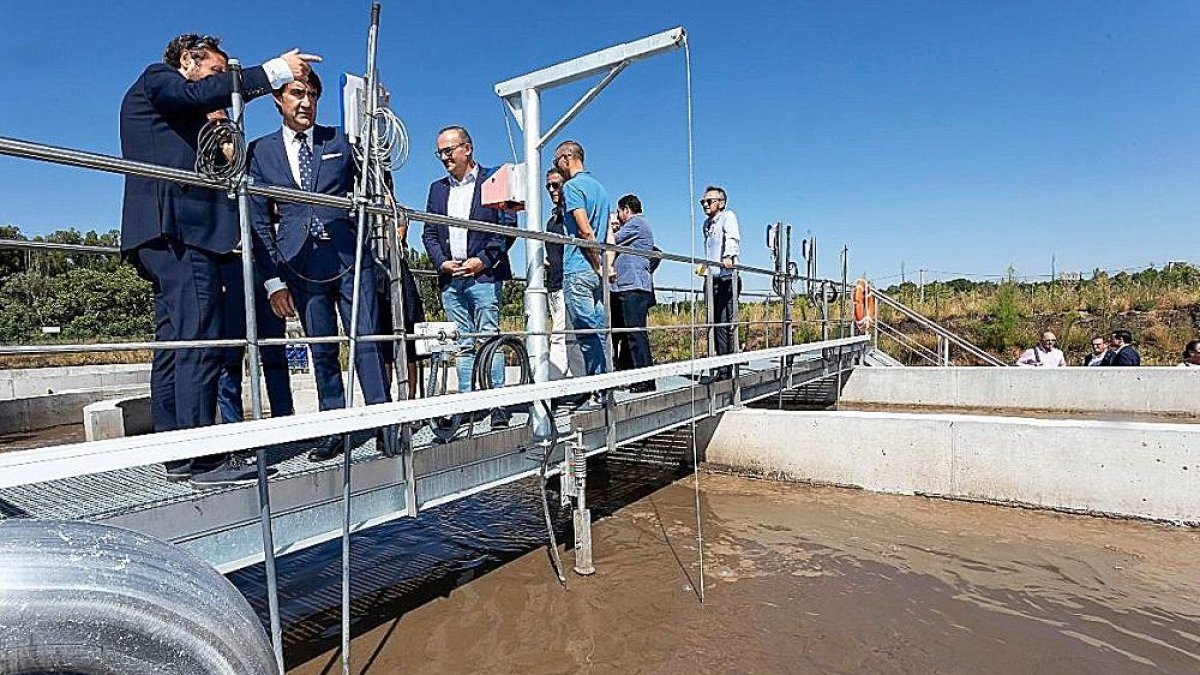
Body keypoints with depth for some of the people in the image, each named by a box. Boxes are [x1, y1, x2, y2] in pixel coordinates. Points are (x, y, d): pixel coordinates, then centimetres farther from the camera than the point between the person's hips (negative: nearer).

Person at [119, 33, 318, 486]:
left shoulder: (182, 120, 32)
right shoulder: (155, 79, 7)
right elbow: (203, 94, -13)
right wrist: (274, 71, -11)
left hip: (170, 237, 10)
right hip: (178, 230, -10)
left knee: (175, 345, 6)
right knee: (200, 342, -15)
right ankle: (204, 458, -15)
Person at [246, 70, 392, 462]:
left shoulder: (341, 140, 11)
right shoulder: (261, 151, 11)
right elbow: (259, 221, 8)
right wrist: (273, 280, 0)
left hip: (350, 258, -1)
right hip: (301, 266, 1)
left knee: (367, 342, -5)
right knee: (322, 351, 5)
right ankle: (335, 432, 12)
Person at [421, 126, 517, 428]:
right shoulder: (437, 188, 20)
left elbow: (508, 226, -3)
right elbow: (428, 233, 17)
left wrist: (483, 260, -10)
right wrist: (442, 263, 0)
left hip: (483, 275, -5)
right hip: (450, 279, 5)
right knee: (463, 345, 7)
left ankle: (498, 407, -6)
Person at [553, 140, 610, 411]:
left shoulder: (572, 186, -7)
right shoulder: (599, 187, 21)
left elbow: (585, 230, -17)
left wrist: (597, 264, -9)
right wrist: (606, 266, 16)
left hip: (578, 269, -9)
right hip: (596, 271, 9)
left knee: (587, 334, -7)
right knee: (598, 334, 10)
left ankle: (598, 393, -4)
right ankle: (604, 390, 15)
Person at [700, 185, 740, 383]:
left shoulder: (728, 216, -1)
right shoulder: (707, 223, 22)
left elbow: (732, 237, -21)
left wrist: (728, 256, -37)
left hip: (727, 277, -8)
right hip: (712, 279, 8)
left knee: (725, 323, -11)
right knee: (714, 324, 6)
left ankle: (725, 368, -10)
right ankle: (719, 366, 10)